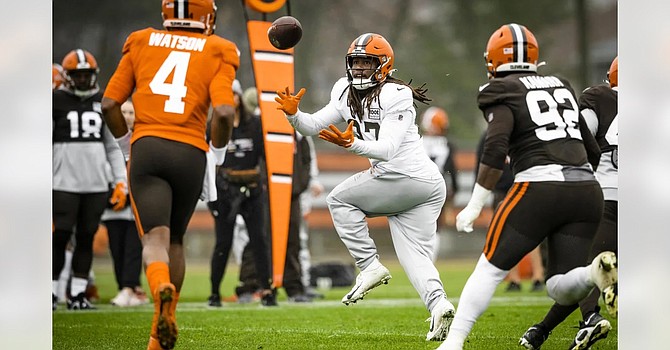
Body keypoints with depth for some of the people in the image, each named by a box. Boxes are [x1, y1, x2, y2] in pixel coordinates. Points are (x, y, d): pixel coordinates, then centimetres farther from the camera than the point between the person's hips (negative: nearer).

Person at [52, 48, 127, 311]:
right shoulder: (57, 101, 0)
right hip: (64, 183, -4)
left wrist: (120, 181, 8)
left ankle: (78, 294, 10)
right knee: (60, 237, -5)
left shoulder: (101, 104, 12)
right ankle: (51, 292, 2)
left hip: (96, 184, 4)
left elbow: (113, 147, 16)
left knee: (86, 238, 4)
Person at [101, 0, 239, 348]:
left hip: (147, 148, 0)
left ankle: (162, 288, -42)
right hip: (191, 153, 0)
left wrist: (127, 144, 23)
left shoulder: (141, 43, 12)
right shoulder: (218, 53, 6)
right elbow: (224, 111, -9)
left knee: (155, 238, -8)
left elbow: (109, 104, 8)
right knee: (174, 239, 18)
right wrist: (216, 154, 7)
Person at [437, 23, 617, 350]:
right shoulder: (561, 85, 21)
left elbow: (495, 151, -10)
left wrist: (474, 206, -6)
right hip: (587, 189, 5)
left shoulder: (502, 92, 3)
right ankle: (595, 272, -21)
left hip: (540, 188, -5)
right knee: (560, 289, 10)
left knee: (490, 269, 10)